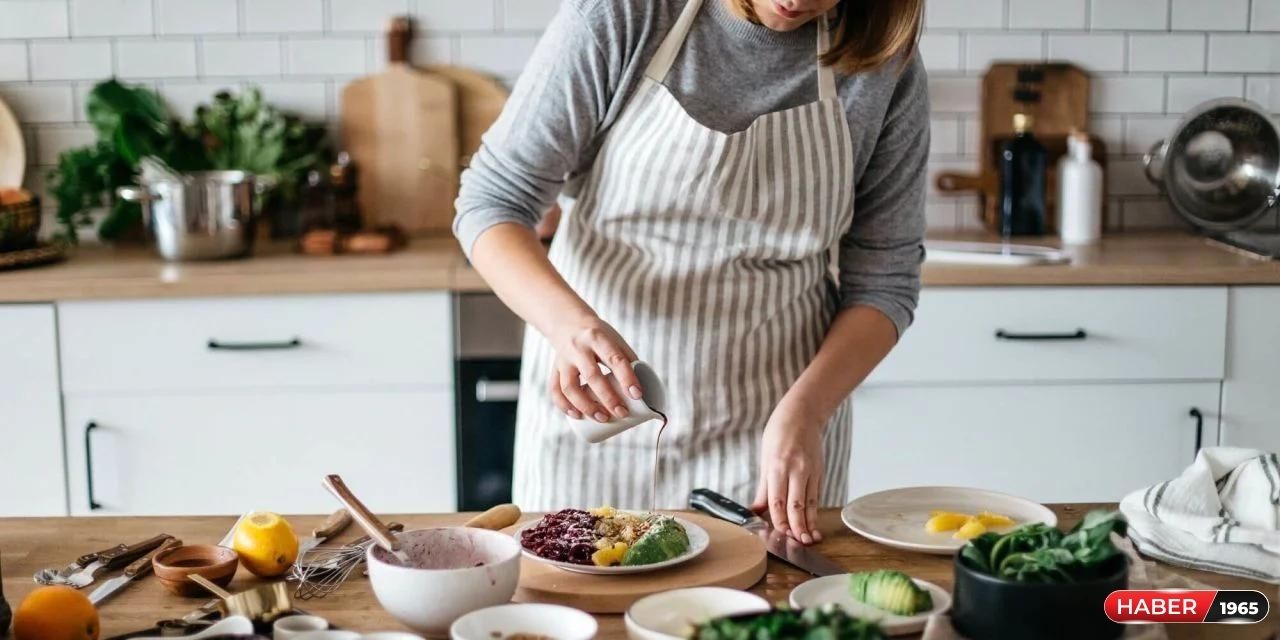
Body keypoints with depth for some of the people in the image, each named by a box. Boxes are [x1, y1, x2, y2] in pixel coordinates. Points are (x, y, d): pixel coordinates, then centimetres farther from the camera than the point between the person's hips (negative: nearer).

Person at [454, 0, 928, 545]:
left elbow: (884, 278, -3)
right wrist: (569, 321, -30)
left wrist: (804, 411, -19)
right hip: (592, 407, 0)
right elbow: (491, 200, -12)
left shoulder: (886, 64, -9)